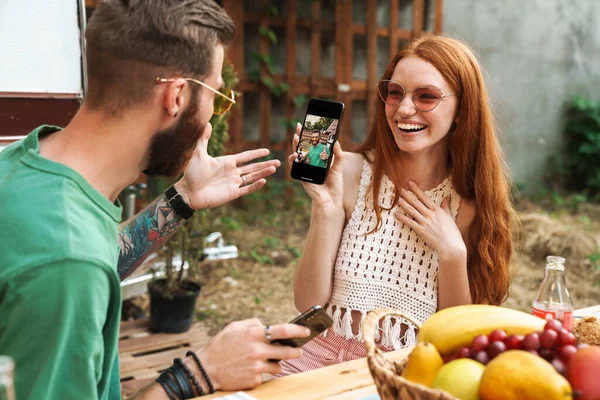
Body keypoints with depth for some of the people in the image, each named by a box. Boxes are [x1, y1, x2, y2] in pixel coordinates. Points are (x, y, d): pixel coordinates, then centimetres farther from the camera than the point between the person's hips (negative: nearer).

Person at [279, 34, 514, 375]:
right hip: (322, 356, -1)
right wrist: (326, 207, -19)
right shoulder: (352, 173, -5)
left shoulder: (470, 205, -3)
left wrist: (452, 253, -13)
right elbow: (308, 302, -7)